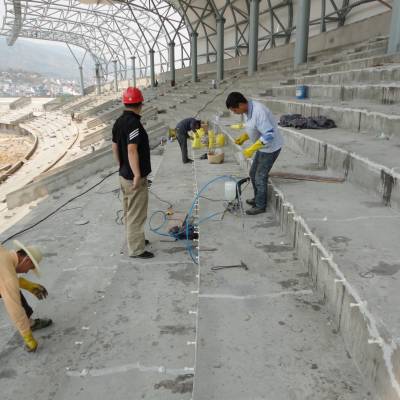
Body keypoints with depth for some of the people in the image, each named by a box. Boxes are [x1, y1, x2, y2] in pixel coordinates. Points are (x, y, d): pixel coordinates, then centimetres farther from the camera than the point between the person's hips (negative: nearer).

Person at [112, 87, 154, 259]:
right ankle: (136, 249, 10)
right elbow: (132, 150, -28)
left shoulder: (119, 122, 7)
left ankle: (134, 239, 35)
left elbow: (115, 147, 14)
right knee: (136, 214, 0)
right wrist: (137, 174, -25)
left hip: (124, 175, 9)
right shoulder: (133, 123, -21)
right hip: (134, 177, -9)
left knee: (129, 211, 20)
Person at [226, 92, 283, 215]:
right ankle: (257, 198, 35)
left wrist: (251, 149, -28)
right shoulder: (249, 110, -1)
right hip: (263, 146, 9)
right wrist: (243, 137, 1)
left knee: (260, 177, 0)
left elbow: (269, 135, -32)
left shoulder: (259, 112, -31)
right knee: (253, 173, 18)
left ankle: (260, 206, 15)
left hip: (271, 147, -9)